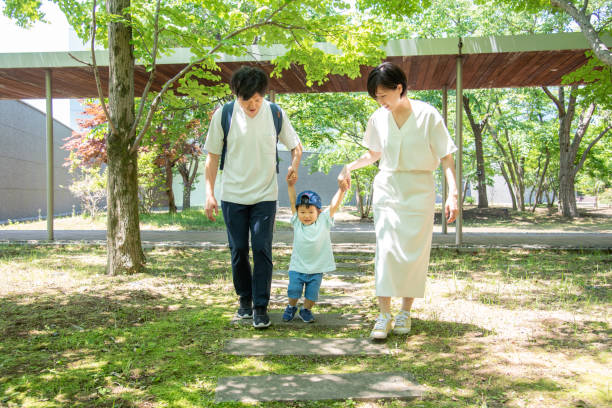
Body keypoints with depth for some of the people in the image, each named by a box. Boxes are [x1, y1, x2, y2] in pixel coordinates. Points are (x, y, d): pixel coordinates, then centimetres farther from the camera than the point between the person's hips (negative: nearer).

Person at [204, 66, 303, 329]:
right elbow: (213, 156, 2)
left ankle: (260, 307, 5)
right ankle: (244, 298, 28)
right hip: (233, 196, 1)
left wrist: (294, 165, -9)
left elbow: (295, 145, 11)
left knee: (262, 249, -5)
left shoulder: (275, 114, -3)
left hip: (265, 196, 0)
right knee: (238, 251, 7)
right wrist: (210, 193, -3)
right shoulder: (223, 115, -5)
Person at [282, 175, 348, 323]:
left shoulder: (323, 221, -5)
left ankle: (306, 310, 31)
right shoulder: (297, 222, -3)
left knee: (312, 292, 7)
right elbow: (293, 202, -7)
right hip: (297, 266, 1)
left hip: (317, 268, 0)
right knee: (294, 290, 6)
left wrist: (341, 190, -18)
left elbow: (334, 206, -9)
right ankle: (291, 307, 33)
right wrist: (291, 186, -16)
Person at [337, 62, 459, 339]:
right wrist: (350, 167, 4)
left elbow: (447, 157, -7)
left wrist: (452, 194, -17)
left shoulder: (427, 115, -9)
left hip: (419, 190, -2)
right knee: (386, 249, -7)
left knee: (414, 251, 2)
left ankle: (405, 312, 16)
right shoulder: (378, 119, 3)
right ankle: (384, 314, -3)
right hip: (387, 188, 2)